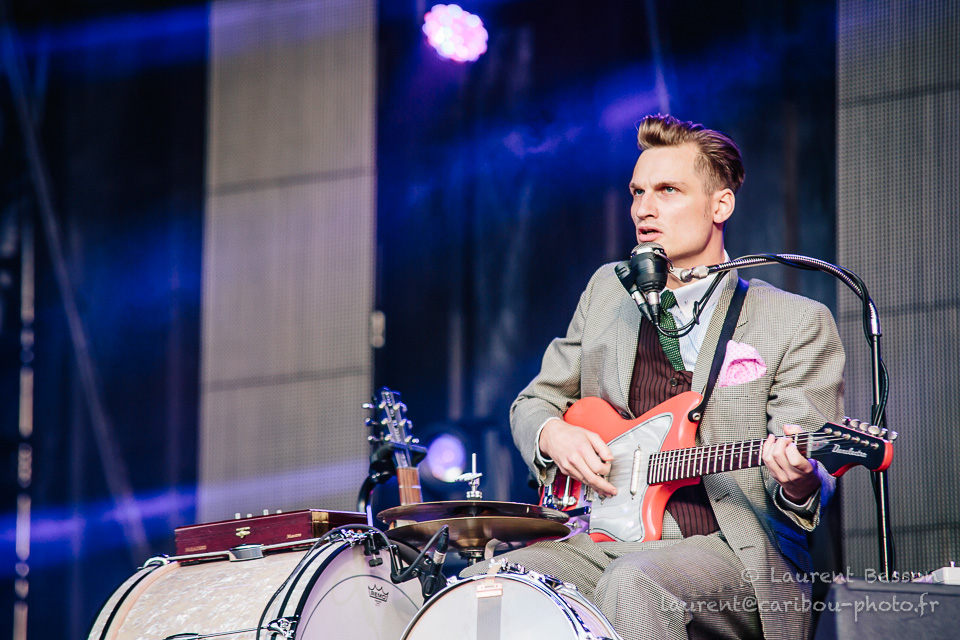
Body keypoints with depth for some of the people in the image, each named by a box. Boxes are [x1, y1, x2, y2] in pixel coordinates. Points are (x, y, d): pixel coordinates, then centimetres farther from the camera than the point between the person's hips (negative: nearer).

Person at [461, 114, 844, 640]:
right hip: (605, 545, 5)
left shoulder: (798, 323, 0)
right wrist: (554, 435, 0)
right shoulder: (609, 291, 16)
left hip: (733, 550, -5)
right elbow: (533, 402, 25)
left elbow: (813, 479, -6)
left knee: (632, 584, -37)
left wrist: (798, 482, -32)